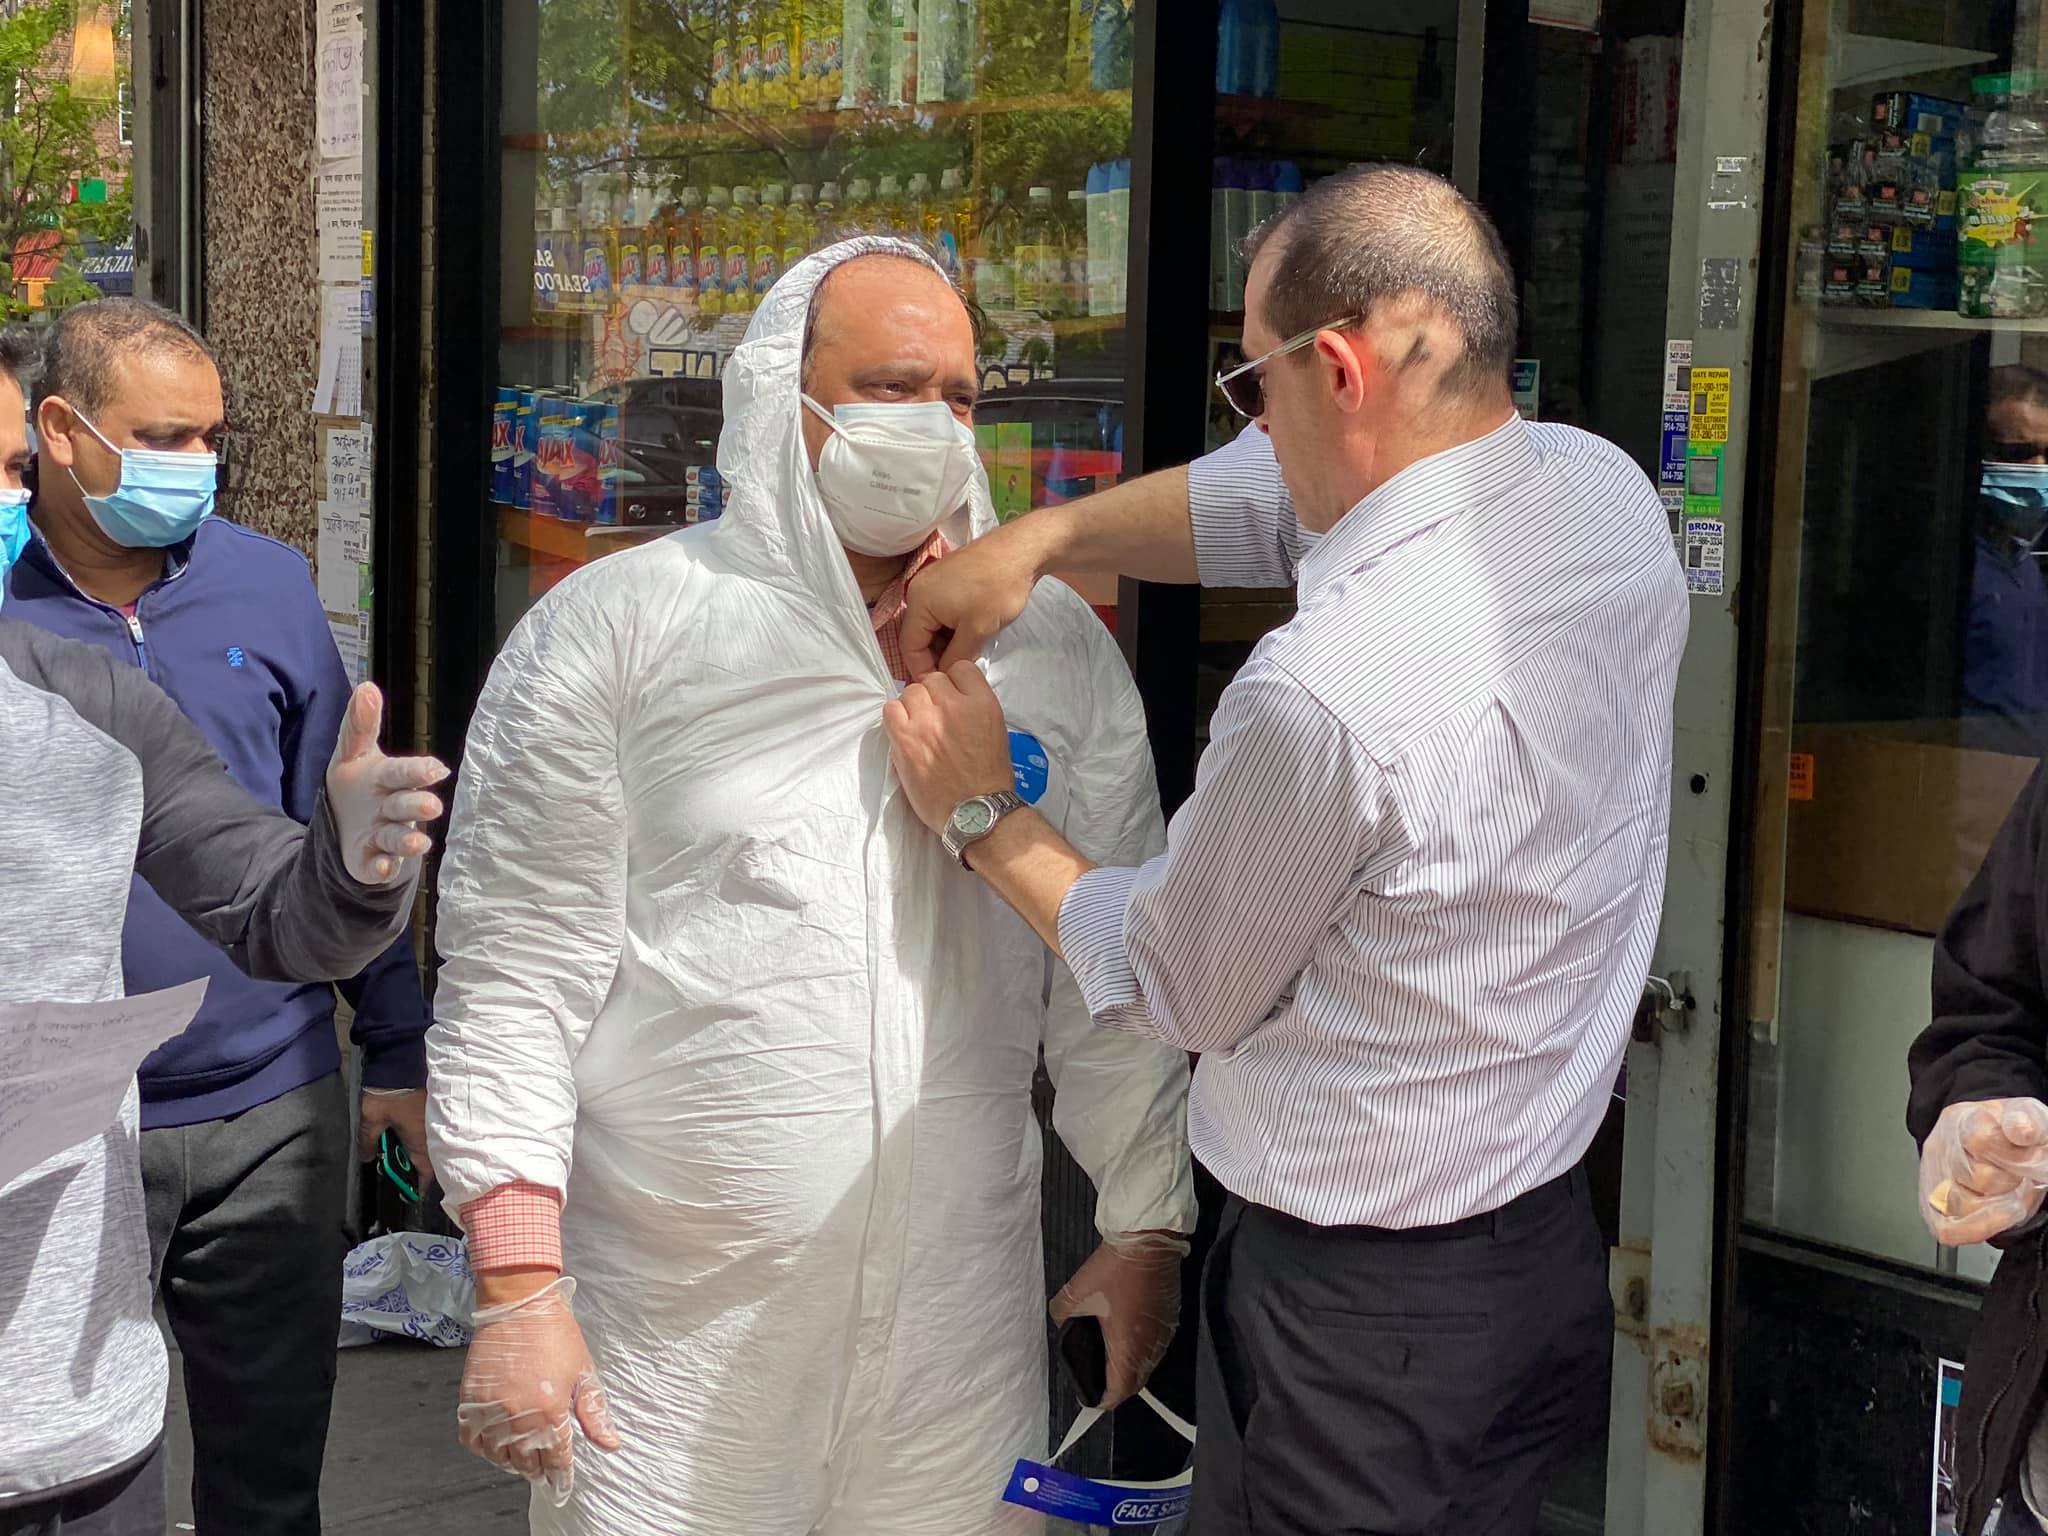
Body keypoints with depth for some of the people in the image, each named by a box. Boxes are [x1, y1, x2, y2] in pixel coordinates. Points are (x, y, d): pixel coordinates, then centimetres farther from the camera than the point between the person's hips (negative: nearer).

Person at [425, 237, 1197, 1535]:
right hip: (670, 1324, -2)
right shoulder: (614, 628, -3)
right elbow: (514, 979, -6)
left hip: (960, 1315, 3)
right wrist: (517, 1288, -9)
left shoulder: (1056, 645, 7)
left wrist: (1145, 1231, 12)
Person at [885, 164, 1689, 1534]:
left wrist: (983, 816, 3)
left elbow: (1178, 993, -10)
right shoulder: (1609, 493, -5)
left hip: (1358, 1316, -8)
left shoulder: (1321, 696, -29)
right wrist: (1035, 541, 10)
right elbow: (1285, 499, 12)